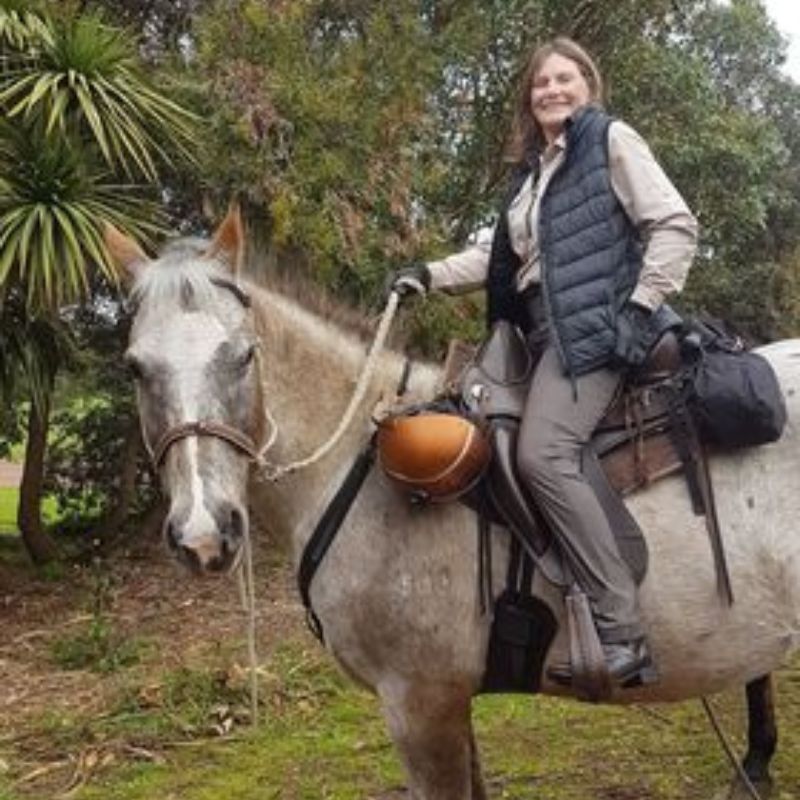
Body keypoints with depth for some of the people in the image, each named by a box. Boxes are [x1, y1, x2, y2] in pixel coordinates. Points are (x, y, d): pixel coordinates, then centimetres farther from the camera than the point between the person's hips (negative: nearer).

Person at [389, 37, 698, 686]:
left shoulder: (612, 140, 2)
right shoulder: (532, 171, 23)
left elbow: (676, 227, -6)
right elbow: (500, 253, 20)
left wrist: (641, 307, -14)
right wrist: (431, 275, 8)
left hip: (597, 328, -9)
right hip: (549, 334, 9)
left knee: (542, 454, -25)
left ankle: (622, 629, -23)